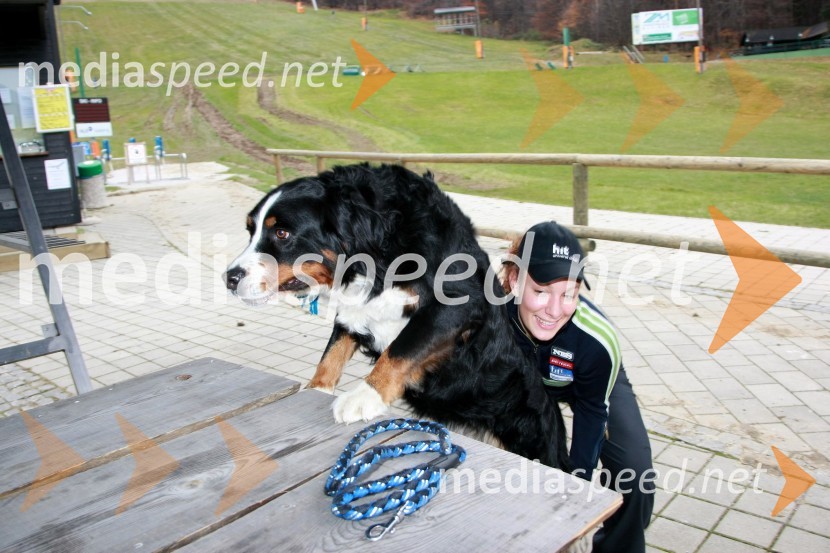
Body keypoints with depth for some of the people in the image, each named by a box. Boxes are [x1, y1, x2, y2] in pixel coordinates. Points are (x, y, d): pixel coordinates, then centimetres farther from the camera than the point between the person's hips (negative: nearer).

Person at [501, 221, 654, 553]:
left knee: (634, 475, -15)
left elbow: (591, 412, -19)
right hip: (523, 382, 2)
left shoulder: (599, 342, -40)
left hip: (593, 386, -1)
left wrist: (578, 479, -10)